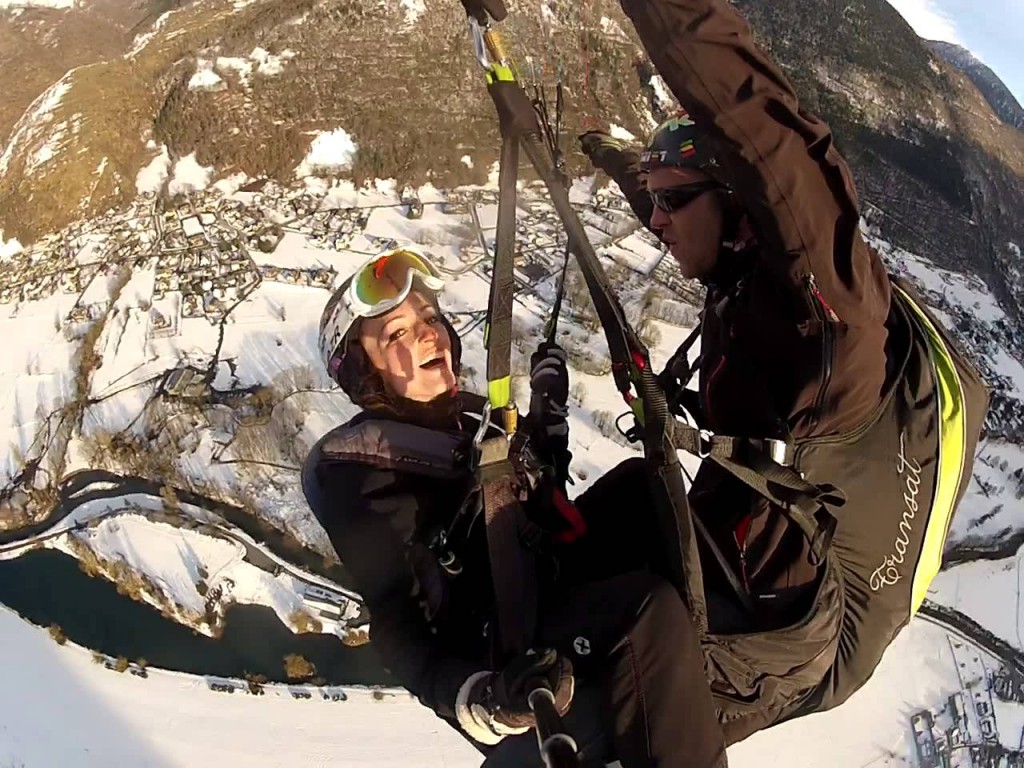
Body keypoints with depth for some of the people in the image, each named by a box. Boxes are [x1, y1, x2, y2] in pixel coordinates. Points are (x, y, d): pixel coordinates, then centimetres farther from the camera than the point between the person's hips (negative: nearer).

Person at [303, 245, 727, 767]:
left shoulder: (473, 414, 12)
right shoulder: (351, 469, -11)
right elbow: (398, 625, -19)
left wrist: (548, 415, 15)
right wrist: (481, 701, -37)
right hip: (492, 657, -8)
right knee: (647, 608, -31)